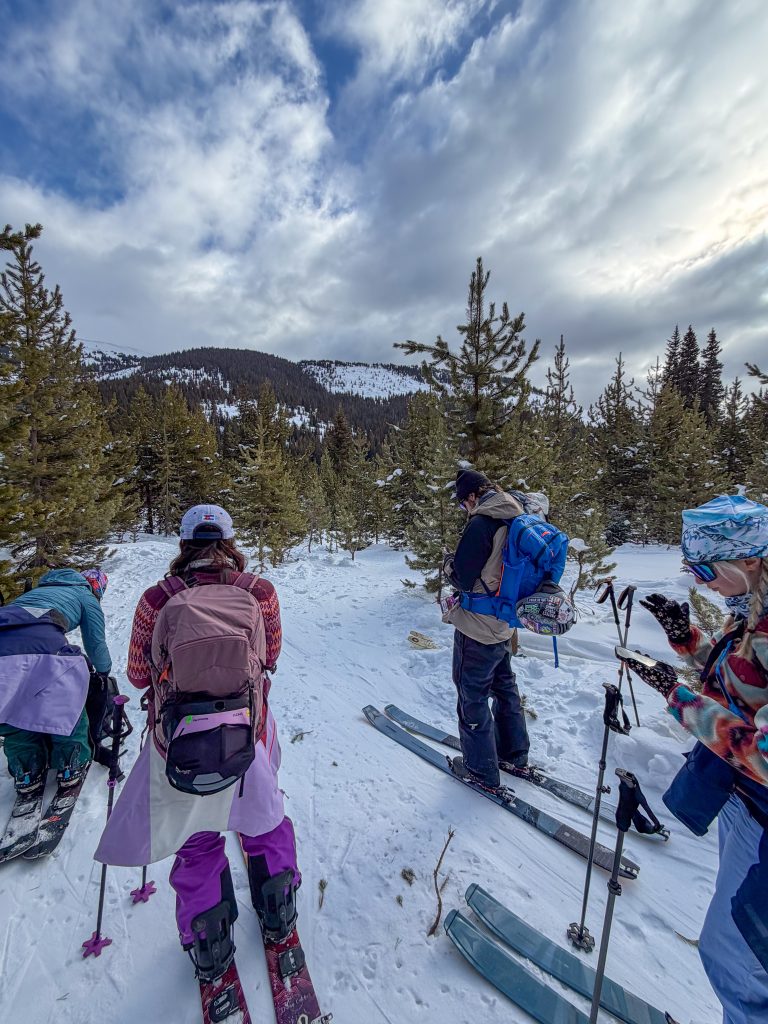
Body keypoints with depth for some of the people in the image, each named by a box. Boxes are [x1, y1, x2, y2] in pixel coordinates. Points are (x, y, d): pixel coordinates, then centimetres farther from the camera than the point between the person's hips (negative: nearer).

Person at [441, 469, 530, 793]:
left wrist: (448, 562, 0)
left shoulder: (481, 523, -24)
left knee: (472, 696, 10)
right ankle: (515, 754, 42)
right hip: (505, 624, 8)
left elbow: (462, 578, -20)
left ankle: (481, 770, 26)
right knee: (504, 687, 25)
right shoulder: (518, 521, 2)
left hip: (477, 628, -8)